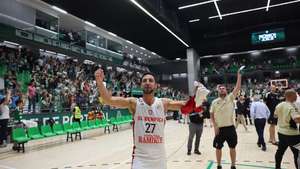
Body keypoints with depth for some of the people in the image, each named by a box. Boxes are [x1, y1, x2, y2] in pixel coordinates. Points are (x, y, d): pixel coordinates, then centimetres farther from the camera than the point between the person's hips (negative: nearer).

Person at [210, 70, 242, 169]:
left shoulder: (230, 98, -2)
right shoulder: (214, 102, 1)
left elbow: (238, 88, -11)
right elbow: (212, 115, 5)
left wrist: (239, 75, -17)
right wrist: (215, 126, -4)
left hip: (230, 128, 0)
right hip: (219, 128, 1)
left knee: (232, 147, 11)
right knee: (218, 148, 9)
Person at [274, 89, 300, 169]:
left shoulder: (279, 105, 2)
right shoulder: (293, 107, -22)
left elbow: (275, 115, 20)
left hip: (281, 132, 8)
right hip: (292, 134, -8)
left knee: (280, 151, 21)